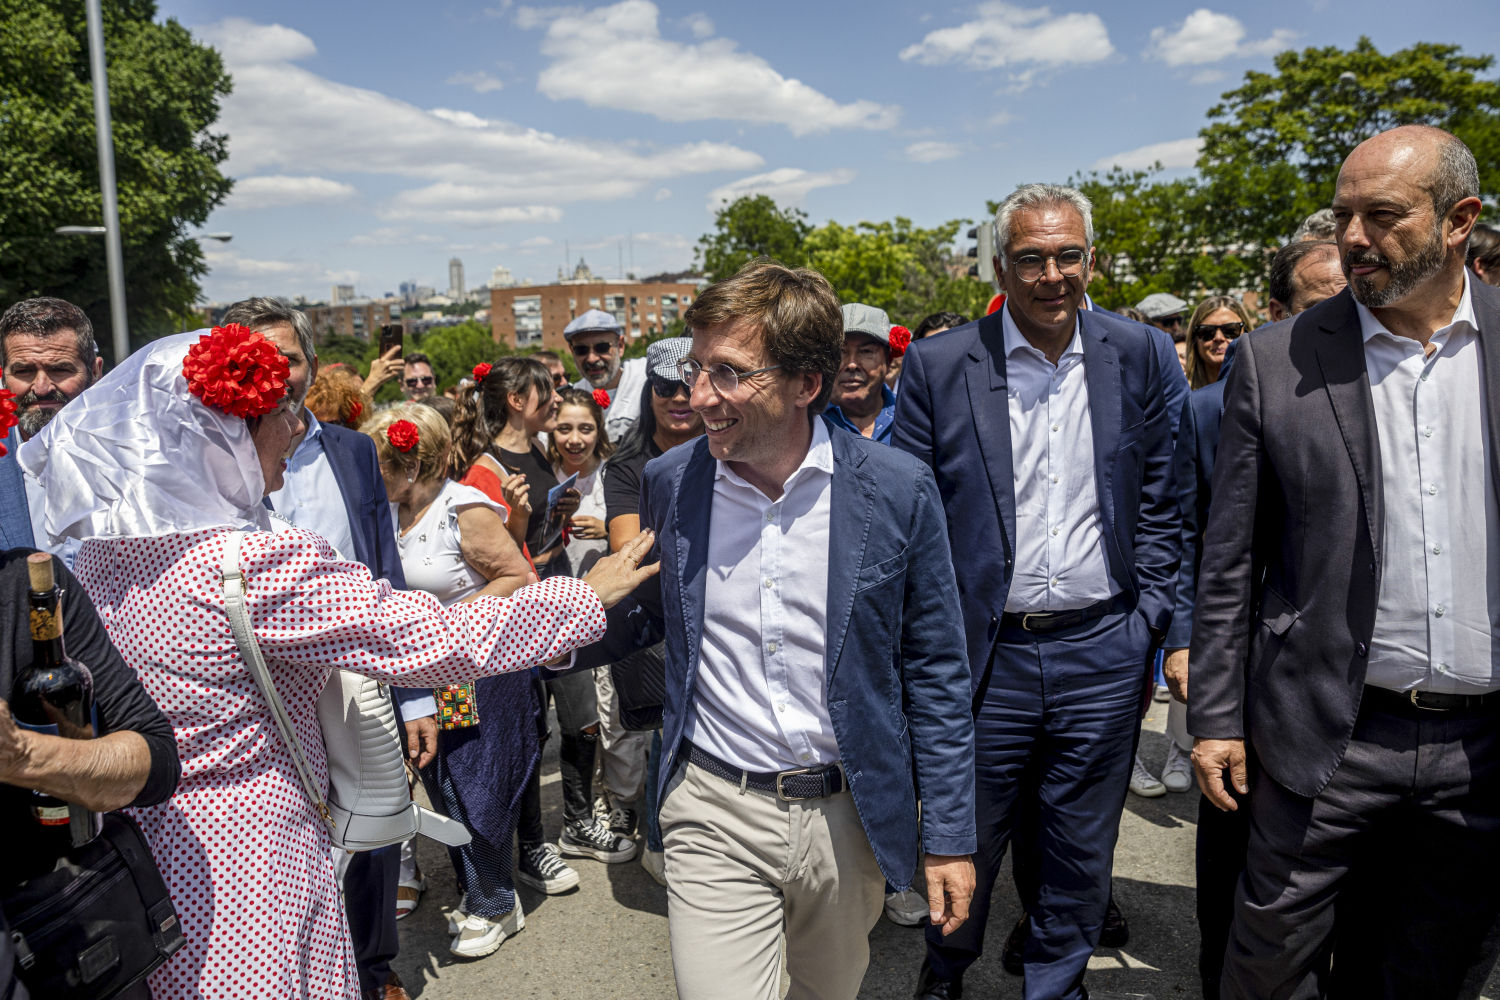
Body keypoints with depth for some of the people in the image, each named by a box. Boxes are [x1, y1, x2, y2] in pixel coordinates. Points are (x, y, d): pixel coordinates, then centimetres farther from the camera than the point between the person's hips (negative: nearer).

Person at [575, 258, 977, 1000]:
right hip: (715, 813, 0)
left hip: (849, 817, 1)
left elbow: (934, 671, -4)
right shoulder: (669, 482, -6)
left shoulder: (897, 491, -12)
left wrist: (949, 836, -2)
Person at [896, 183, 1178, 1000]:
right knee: (966, 847, 15)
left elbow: (1156, 503, 7)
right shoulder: (939, 366, -5)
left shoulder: (1137, 357, 2)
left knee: (1080, 859, 16)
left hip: (1102, 651, 2)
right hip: (985, 656, -1)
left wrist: (1149, 628, 4)